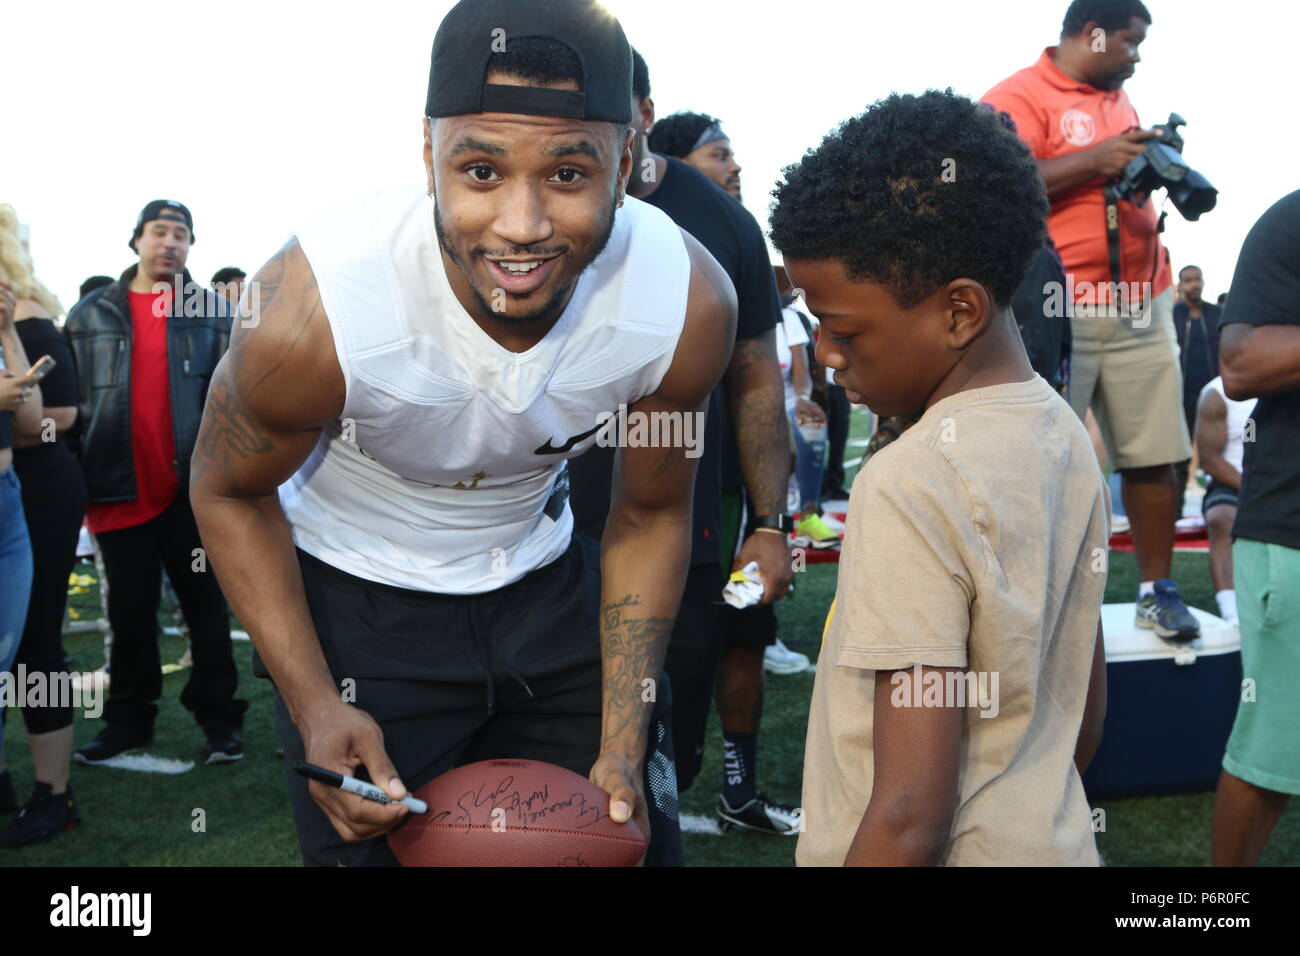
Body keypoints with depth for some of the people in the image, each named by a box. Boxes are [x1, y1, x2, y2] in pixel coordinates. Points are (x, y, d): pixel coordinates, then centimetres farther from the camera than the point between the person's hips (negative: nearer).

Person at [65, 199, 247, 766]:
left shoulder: (214, 314, 4)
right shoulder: (90, 315, 8)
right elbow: (69, 402, 6)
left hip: (195, 489, -2)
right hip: (120, 491, 2)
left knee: (207, 608, 7)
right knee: (129, 613, 13)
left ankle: (218, 718, 18)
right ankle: (128, 720, 26)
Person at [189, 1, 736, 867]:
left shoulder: (692, 303, -23)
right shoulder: (313, 310, -31)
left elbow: (650, 518, -8)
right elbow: (231, 495, -11)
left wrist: (622, 747, -11)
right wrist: (314, 706, -20)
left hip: (542, 581, 3)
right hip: (351, 598, -2)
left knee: (604, 836, 14)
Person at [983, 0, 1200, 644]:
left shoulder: (1119, 99, 22)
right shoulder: (1018, 97, -4)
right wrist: (1094, 160, -19)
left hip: (1142, 305, 7)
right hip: (1059, 311, -7)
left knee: (1153, 456, 4)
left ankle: (1156, 590, 16)